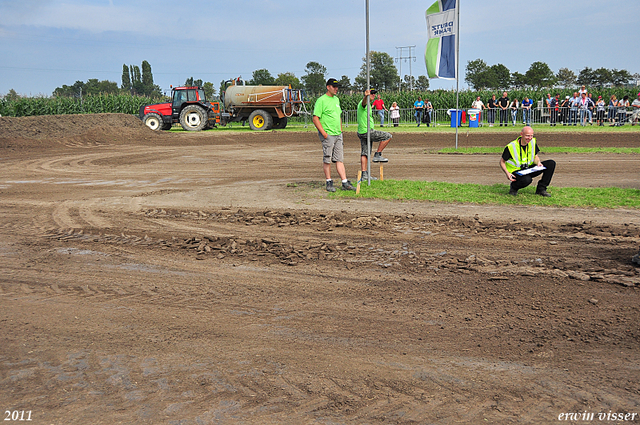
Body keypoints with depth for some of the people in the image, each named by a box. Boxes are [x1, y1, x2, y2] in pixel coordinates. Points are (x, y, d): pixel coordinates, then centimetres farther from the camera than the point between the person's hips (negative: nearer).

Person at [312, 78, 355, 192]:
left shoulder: (336, 99, 16)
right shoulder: (321, 100, -8)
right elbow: (315, 118, -12)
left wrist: (341, 130, 17)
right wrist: (324, 133, -16)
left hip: (338, 135, 7)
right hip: (328, 135, -7)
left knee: (340, 159, 5)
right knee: (327, 160, -1)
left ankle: (345, 183, 5)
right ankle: (329, 183, 8)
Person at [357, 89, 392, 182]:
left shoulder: (360, 104, 21)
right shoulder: (363, 103, -12)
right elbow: (364, 102, -38)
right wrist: (366, 96, -61)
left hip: (361, 132, 10)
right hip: (368, 131, -10)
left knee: (364, 153, 7)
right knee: (388, 136, -2)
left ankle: (364, 174, 6)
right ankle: (377, 155, -3)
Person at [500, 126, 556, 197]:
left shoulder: (533, 142, -2)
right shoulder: (511, 147, -19)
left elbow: (535, 157, 12)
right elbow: (502, 161, -7)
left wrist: (538, 162, -13)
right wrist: (507, 173, -23)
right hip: (516, 172, -6)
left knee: (551, 163, -9)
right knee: (527, 180, -41)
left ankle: (541, 189, -1)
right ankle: (514, 187, -4)